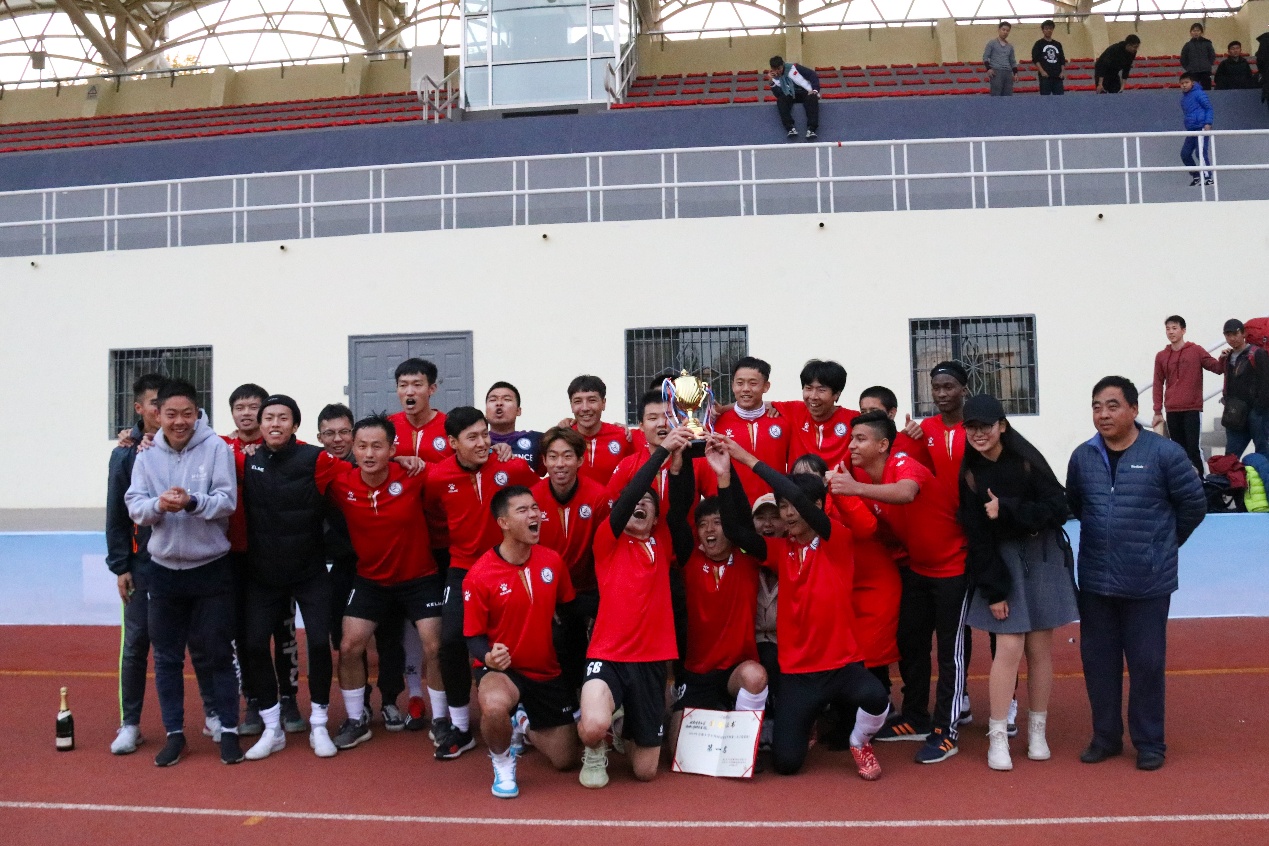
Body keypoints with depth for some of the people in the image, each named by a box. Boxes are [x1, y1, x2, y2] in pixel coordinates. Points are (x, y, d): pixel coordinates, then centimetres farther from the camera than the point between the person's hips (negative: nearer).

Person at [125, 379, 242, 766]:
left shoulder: (216, 448, -8)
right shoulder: (147, 456, 2)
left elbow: (228, 500, -14)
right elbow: (134, 506, -4)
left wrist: (192, 502, -30)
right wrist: (158, 504, -25)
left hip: (211, 568, -3)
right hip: (164, 570, 3)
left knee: (217, 654, 5)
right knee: (166, 657, 11)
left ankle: (229, 730, 18)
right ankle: (174, 733, 25)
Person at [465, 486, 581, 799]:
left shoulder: (552, 561, -7)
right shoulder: (479, 576, -19)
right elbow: (473, 636, -11)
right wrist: (488, 656, -32)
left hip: (548, 672, 4)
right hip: (502, 669, -4)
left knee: (565, 761, 9)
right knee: (495, 706, -41)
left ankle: (525, 724, 42)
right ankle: (503, 764, -6)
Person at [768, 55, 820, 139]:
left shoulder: (793, 67, -8)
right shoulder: (774, 77, 2)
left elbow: (813, 75, -6)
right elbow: (779, 95, -10)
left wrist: (815, 90, -16)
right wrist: (771, 82, -21)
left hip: (805, 93, -2)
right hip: (790, 96, 2)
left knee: (812, 98, -35)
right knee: (781, 100, -29)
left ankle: (811, 129, -45)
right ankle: (790, 128, -41)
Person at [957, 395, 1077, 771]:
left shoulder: (1027, 459, -6)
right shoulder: (968, 474, -3)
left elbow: (1057, 509, -11)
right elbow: (977, 537, -5)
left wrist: (1007, 509, -21)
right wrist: (993, 589, -9)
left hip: (1043, 558, 0)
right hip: (1001, 561, 0)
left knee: (1039, 647, 4)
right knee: (1009, 648, -8)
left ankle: (1037, 730, 20)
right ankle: (998, 737, 3)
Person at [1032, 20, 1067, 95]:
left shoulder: (1058, 44, 18)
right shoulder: (1039, 43, 5)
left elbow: (1062, 59, 19)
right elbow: (1035, 59, -3)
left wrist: (1062, 72, 4)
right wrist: (1042, 71, -14)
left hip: (1057, 76, 5)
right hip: (1045, 76, -5)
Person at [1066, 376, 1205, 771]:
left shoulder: (1164, 453, -9)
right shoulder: (1082, 456, 2)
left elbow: (1194, 504, 0)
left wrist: (1162, 542, 8)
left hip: (1149, 580, -3)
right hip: (1095, 580, 4)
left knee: (1146, 662, 6)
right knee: (1098, 659, 11)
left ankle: (1149, 742, 22)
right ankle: (1105, 736, 26)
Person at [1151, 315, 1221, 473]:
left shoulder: (1196, 350, 2)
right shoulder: (1161, 356, 9)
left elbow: (1217, 368, 1)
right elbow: (1158, 385, 10)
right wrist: (1157, 412, 6)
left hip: (1193, 409, -3)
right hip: (1172, 412, 3)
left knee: (1192, 448, -8)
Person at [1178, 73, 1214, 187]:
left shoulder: (1198, 93, -6)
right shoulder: (1184, 98, 16)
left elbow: (1209, 108, -8)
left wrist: (1208, 123, -15)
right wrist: (1188, 126, 16)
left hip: (1202, 128, -8)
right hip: (1191, 130, 8)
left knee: (1201, 153, -13)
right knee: (1185, 153, 7)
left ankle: (1208, 178, -10)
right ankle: (1196, 176, 21)